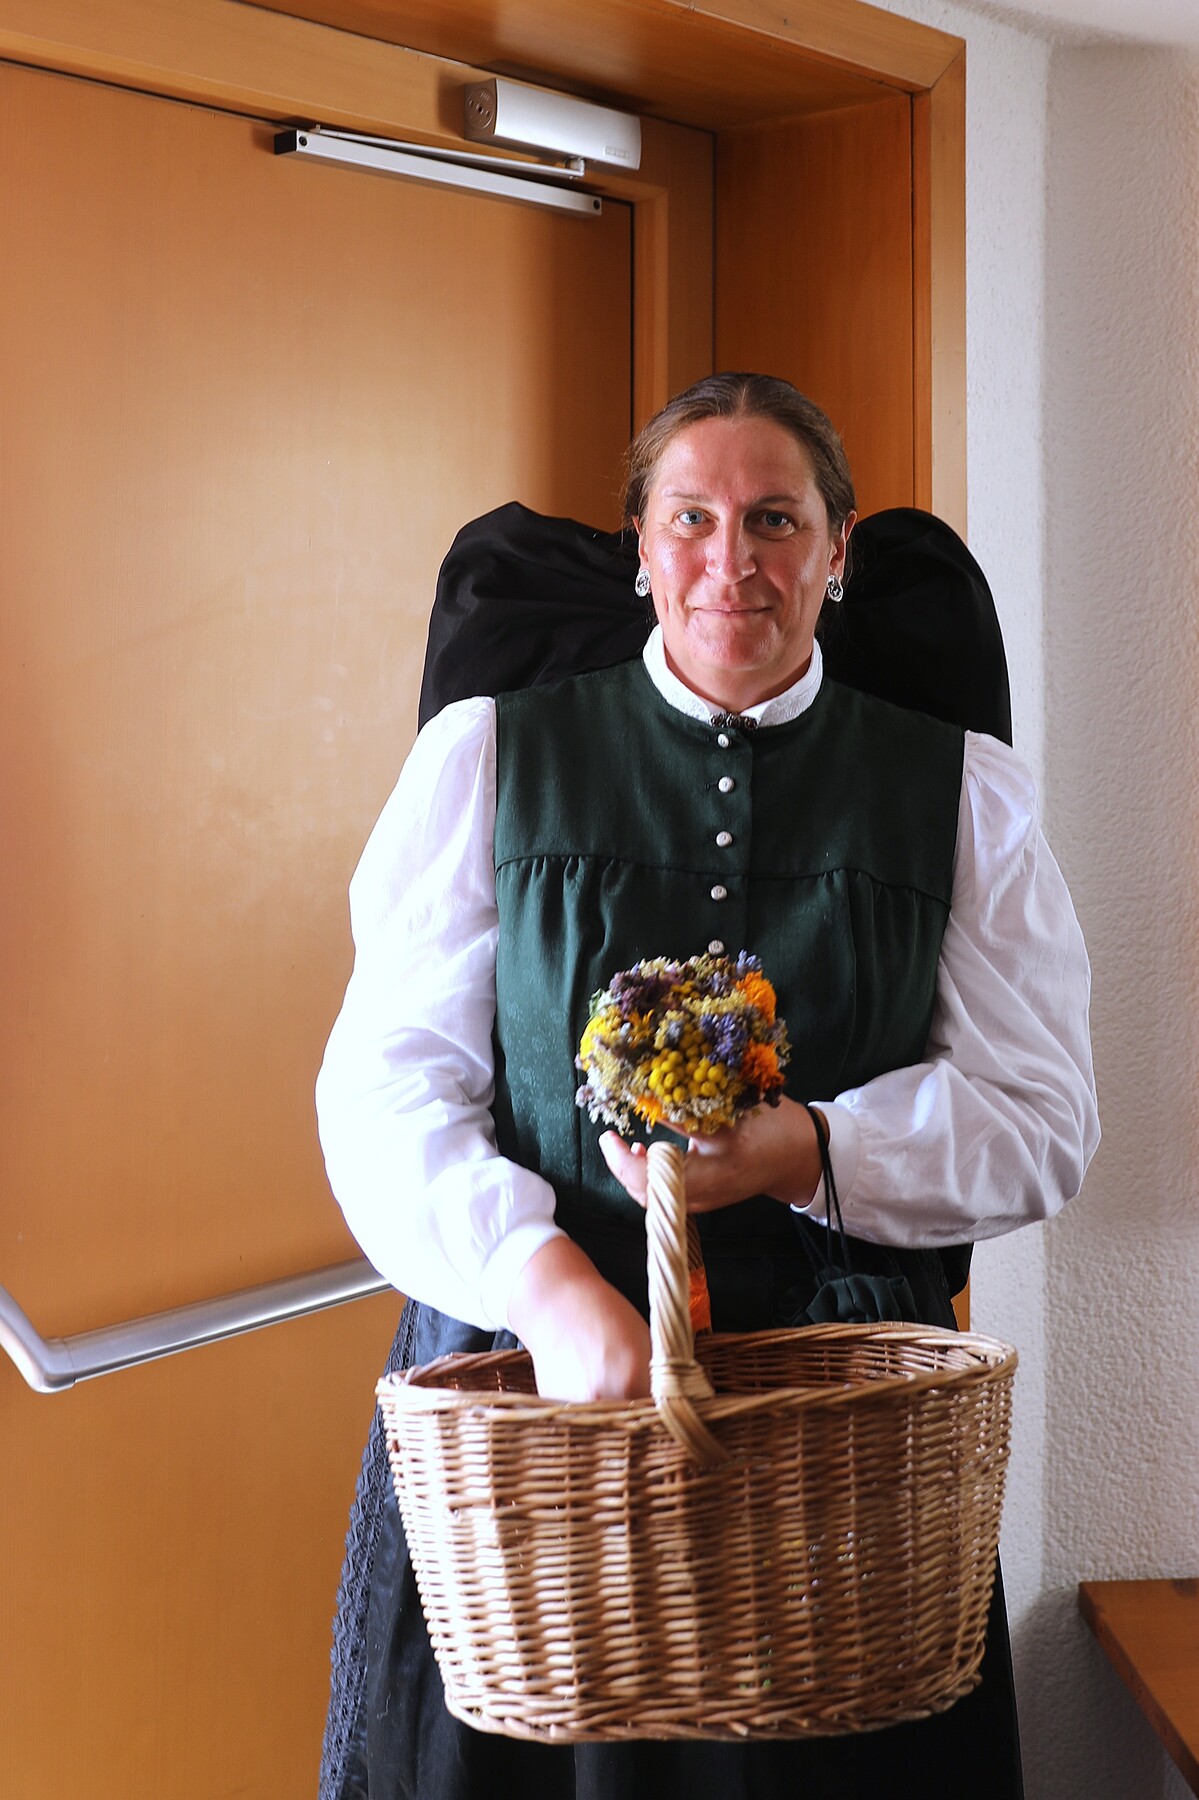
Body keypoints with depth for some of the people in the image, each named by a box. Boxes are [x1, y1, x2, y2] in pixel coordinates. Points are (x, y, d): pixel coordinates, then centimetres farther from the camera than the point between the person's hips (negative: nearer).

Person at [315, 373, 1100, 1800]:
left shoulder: (964, 796, 8)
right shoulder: (487, 757, 6)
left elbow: (1043, 1117, 4)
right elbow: (384, 1088, -1)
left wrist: (809, 1152, -14)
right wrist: (546, 1282, -18)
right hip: (525, 1383, 0)